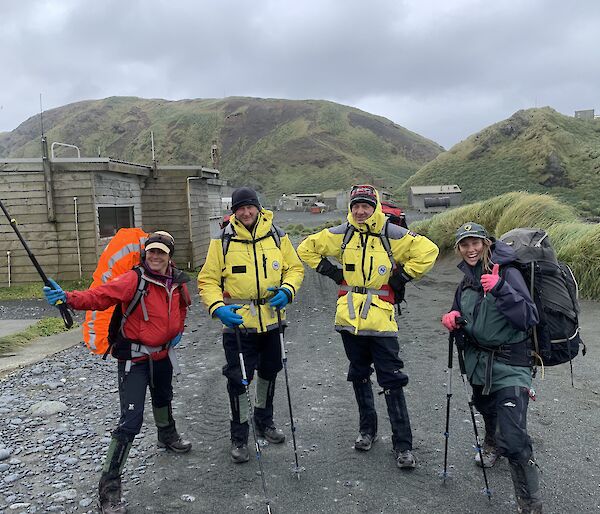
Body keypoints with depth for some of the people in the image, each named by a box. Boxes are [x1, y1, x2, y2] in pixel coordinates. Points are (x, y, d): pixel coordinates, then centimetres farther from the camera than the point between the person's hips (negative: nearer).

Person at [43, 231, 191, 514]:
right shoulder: (133, 280, -21)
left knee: (163, 398, 31)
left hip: (162, 354, 7)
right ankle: (109, 490, -1)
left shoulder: (178, 282, -2)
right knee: (131, 421, -12)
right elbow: (99, 296, -32)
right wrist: (68, 297, -49)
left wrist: (178, 330, 8)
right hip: (134, 359, -6)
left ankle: (168, 437, 61)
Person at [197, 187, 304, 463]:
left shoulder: (277, 236, 0)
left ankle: (264, 420, 44)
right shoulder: (222, 240, -7)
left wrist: (287, 290, -13)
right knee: (238, 378, -1)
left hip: (271, 319, 3)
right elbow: (207, 280, -5)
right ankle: (239, 435, 22)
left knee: (269, 371, 19)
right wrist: (218, 307, -21)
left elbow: (295, 268, 7)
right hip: (237, 321, -3)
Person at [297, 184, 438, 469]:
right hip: (349, 318, 4)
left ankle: (403, 445, 9)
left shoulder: (392, 235, -6)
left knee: (392, 381, -2)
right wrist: (332, 272, 6)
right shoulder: (340, 234, 3)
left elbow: (428, 251, -4)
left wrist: (400, 277, -7)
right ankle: (367, 429, 35)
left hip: (380, 319, -3)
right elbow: (306, 248, 13)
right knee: (359, 376, 16)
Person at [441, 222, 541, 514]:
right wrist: (452, 317, -4)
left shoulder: (507, 273, -14)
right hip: (478, 362, 7)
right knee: (487, 410, 29)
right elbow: (460, 313, 19)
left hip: (509, 366, -6)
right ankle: (492, 445, 60)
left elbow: (529, 319, -20)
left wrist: (501, 290, -33)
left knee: (513, 440, -14)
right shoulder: (467, 280, 5)